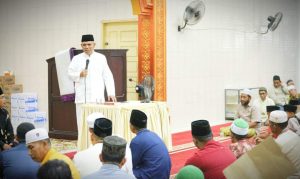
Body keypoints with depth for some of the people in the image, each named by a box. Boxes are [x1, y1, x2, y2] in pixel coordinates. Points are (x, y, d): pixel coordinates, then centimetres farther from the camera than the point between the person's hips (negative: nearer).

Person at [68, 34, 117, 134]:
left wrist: (111, 93, -2)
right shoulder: (76, 59, 10)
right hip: (82, 97, 1)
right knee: (82, 122, 0)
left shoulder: (101, 58, 8)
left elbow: (108, 76, 5)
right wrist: (79, 74, -13)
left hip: (97, 97, 0)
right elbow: (70, 74, 7)